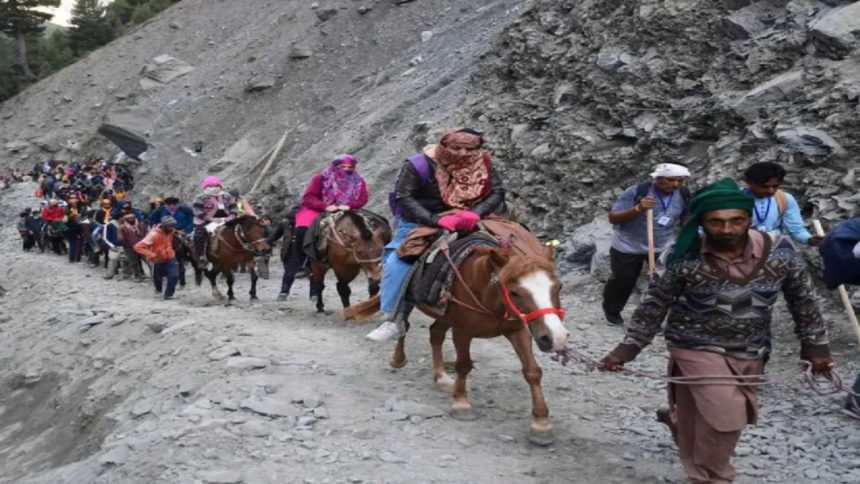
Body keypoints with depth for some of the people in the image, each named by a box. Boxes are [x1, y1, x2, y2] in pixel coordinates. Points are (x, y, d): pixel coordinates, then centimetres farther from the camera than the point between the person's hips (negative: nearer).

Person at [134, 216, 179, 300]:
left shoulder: (171, 231, -10)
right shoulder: (154, 235, -29)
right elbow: (138, 247, -32)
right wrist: (151, 254, -37)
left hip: (170, 258, 3)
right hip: (158, 261, -3)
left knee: (174, 275, -18)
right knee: (158, 278, 18)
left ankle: (168, 294, 2)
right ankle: (158, 290, 54)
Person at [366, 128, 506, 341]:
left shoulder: (481, 163, -9)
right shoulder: (419, 164, -18)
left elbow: (497, 191, -13)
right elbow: (403, 198, -23)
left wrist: (475, 213, -33)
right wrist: (436, 220, -35)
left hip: (464, 222, 3)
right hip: (419, 220, -3)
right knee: (397, 262, -21)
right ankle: (392, 320, -13)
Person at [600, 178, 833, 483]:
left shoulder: (780, 252, -14)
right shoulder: (685, 259, -19)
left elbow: (803, 301, 1)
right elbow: (654, 306, -8)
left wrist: (815, 346, 4)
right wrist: (627, 349, -9)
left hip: (751, 353, 4)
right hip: (697, 347, -3)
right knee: (726, 415, -16)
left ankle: (676, 416, 49)